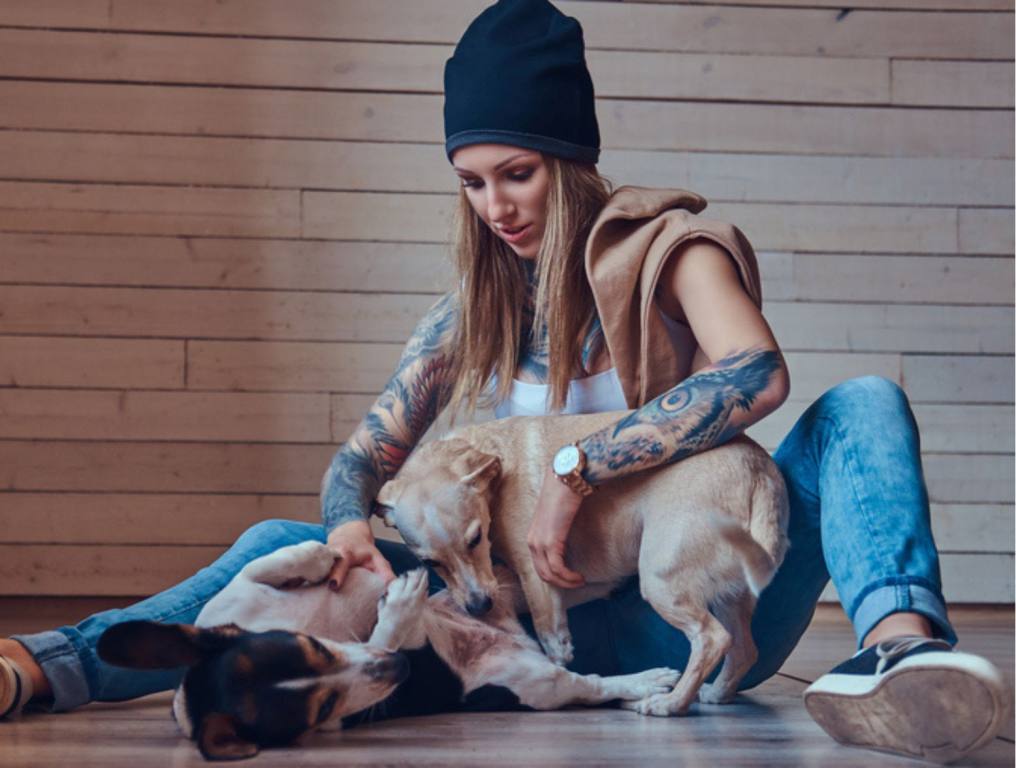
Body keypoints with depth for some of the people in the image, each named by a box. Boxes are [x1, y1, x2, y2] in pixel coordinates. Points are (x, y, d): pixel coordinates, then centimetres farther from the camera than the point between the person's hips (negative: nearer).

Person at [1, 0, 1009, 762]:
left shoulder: (661, 245, -1)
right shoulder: (475, 310, 13)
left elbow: (757, 374, -22)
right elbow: (360, 455, 10)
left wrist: (578, 469, -27)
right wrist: (350, 525, -15)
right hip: (557, 630, 4)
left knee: (861, 406, -25)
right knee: (282, 548, -9)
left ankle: (901, 642, -55)